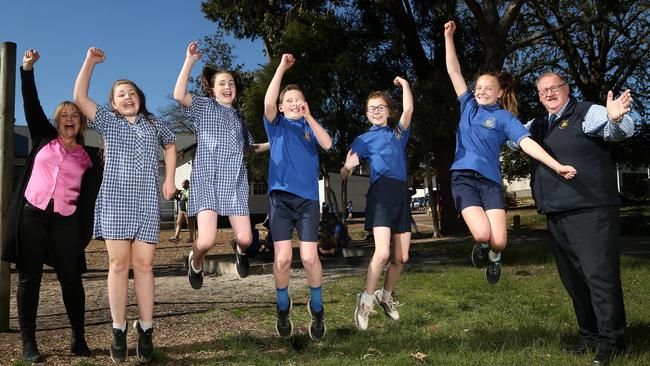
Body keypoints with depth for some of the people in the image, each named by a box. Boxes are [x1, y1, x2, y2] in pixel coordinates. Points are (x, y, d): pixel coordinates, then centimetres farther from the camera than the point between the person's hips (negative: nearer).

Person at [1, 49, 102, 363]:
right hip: (31, 214, 1)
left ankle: (79, 338, 12)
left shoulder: (89, 157, 9)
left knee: (71, 278, -1)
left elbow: (88, 198, 6)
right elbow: (31, 105, 6)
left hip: (65, 221, -1)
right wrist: (27, 69, -1)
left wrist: (84, 234, -1)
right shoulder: (44, 139, 12)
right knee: (29, 277, 2)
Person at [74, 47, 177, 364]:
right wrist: (90, 61, 0)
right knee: (118, 264, -4)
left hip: (148, 203, 1)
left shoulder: (153, 123, 18)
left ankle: (145, 330, 1)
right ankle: (118, 331, 2)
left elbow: (170, 144, 31)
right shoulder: (108, 122, 14)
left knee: (144, 265, -3)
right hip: (115, 200, -1)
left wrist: (170, 179, 18)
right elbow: (79, 97, 4)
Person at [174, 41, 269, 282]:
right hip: (208, 179, -4)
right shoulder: (204, 106, 7)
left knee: (245, 238, -3)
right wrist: (189, 61, -15)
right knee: (207, 240, -18)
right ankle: (195, 262, 18)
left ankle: (239, 250, 35)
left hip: (235, 182, 4)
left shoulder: (238, 116, 21)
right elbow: (179, 95, -13)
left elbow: (248, 147, 33)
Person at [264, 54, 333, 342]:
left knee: (309, 257, -6)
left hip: (308, 196, 1)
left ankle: (317, 308, 16)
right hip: (280, 195, 0)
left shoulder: (310, 126, 15)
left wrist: (309, 117, -11)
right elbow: (268, 103, -9)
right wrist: (281, 68, -11)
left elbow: (327, 144, -4)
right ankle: (283, 307, 17)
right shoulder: (276, 125, 12)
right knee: (282, 257, -7)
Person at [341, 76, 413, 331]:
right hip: (380, 192, -4)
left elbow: (408, 109, 3)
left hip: (402, 194, 4)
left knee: (402, 257, 6)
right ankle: (366, 299, -2)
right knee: (382, 253, -19)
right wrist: (345, 171, -23)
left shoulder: (399, 132, 20)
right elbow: (348, 167, -3)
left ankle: (386, 296, 28)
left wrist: (404, 84, 8)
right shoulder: (364, 139, 12)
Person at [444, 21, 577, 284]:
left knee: (499, 241, -14)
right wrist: (448, 36, 10)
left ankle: (493, 255, 24)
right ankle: (481, 246, 17)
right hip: (463, 178, 0)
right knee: (482, 234, -21)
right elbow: (453, 71, 13)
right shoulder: (468, 105, 12)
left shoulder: (505, 117, 6)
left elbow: (527, 143, -6)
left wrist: (557, 166, -18)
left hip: (490, 180, 0)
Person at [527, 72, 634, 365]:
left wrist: (615, 118, -44)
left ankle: (611, 340, 5)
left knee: (600, 274, -8)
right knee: (573, 278, 15)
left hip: (591, 211, -8)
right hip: (557, 216, 8)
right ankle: (590, 336, 28)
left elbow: (618, 131, -21)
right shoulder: (536, 126, 17)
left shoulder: (588, 113, -4)